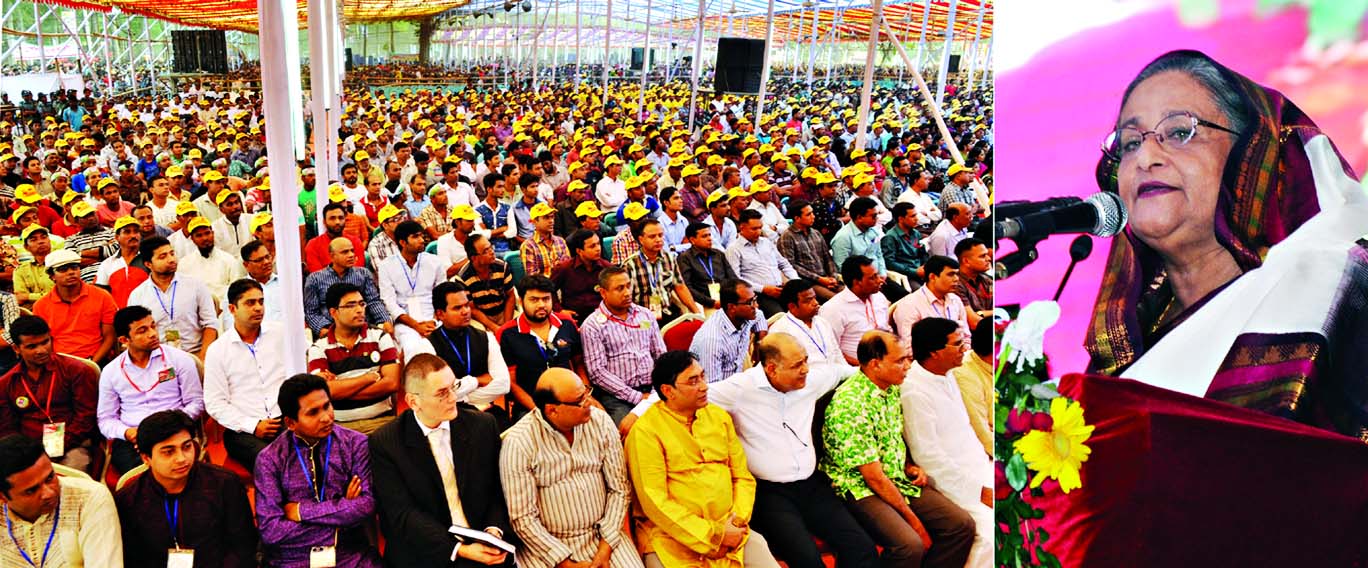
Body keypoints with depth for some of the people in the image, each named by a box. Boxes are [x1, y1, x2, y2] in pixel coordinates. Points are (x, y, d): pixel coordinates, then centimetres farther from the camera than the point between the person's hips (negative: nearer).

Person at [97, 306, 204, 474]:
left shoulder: (180, 359, 7)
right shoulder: (111, 371, 14)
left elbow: (196, 403, 7)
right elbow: (105, 419, 17)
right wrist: (126, 432, -5)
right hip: (129, 440, 1)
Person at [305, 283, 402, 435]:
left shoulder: (380, 337, 7)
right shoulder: (319, 348, 5)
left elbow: (392, 383, -4)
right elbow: (326, 391, -10)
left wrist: (342, 389, -6)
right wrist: (372, 377, -4)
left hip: (381, 420, 0)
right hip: (339, 424, 0)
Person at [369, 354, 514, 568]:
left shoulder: (483, 425, 3)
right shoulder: (384, 443, -4)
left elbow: (499, 490, 7)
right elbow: (403, 514, -8)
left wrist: (495, 530, -11)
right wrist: (458, 550, -18)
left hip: (484, 548, 3)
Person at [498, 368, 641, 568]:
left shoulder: (601, 421, -3)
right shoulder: (518, 442, -13)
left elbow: (619, 488, 0)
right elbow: (523, 518, -11)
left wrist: (605, 549, -8)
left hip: (603, 535, 2)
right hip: (548, 544, -2)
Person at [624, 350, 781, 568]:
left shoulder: (719, 416, 10)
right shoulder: (645, 431, -9)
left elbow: (743, 476, 12)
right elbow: (655, 502, -14)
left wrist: (739, 520, -6)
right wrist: (714, 535, -15)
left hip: (729, 530, 4)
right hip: (672, 536, -4)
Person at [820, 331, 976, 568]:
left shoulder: (892, 389, 5)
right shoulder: (850, 405, -23)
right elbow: (874, 476, -21)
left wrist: (909, 466, 2)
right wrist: (913, 520, -15)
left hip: (899, 479, 8)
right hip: (861, 487, -8)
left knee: (962, 525, -6)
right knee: (910, 545, -31)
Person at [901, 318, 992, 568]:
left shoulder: (946, 377, 10)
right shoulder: (915, 391, -19)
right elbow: (927, 456, -19)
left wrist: (986, 460, 7)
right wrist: (979, 490, -16)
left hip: (976, 470, 9)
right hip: (949, 480, -9)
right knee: (990, 529, -26)